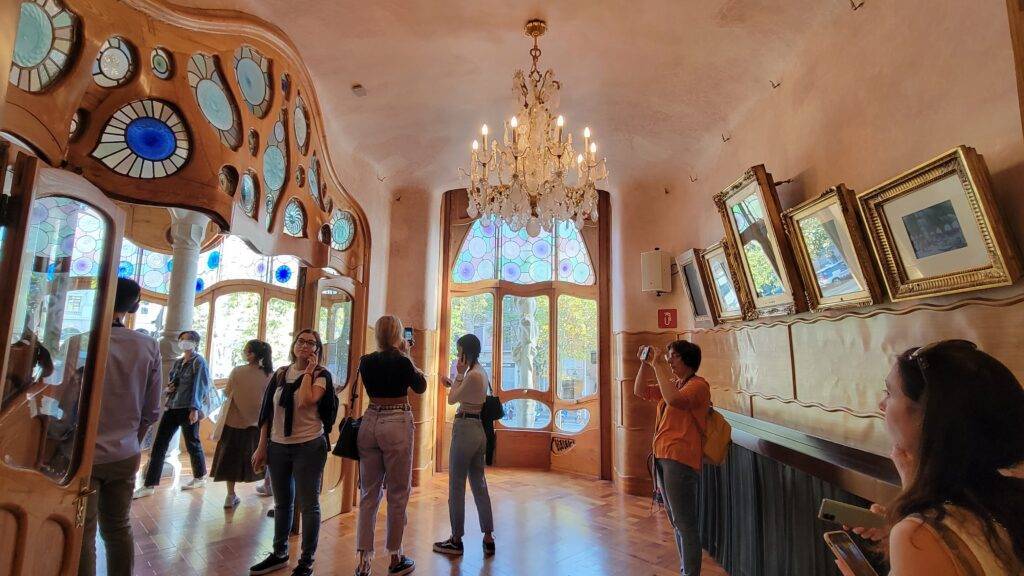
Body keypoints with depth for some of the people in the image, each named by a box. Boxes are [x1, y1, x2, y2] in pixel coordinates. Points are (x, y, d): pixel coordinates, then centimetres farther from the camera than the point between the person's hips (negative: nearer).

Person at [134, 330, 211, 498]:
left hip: (188, 409, -7)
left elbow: (201, 387, -13)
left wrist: (195, 408, -19)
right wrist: (168, 388, 2)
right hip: (172, 407, 7)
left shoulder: (199, 362, -7)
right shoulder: (177, 362, 14)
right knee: (159, 445, 3)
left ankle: (200, 477, 24)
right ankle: (149, 485, 10)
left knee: (192, 444, 6)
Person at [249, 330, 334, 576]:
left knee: (307, 504, 4)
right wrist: (261, 446, 6)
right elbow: (267, 412, 9)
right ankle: (279, 554, 36)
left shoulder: (321, 375, -6)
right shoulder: (280, 374, 7)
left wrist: (309, 371, -15)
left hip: (308, 447, -5)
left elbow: (306, 401, -25)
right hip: (277, 446, 5)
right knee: (281, 503, 19)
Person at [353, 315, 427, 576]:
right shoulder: (401, 361, -11)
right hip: (396, 426, -5)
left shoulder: (366, 361, 3)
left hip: (370, 423, 5)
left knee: (368, 493, 13)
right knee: (398, 494, 8)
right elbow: (421, 387, 5)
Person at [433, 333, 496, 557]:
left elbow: (452, 399, -9)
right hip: (479, 429, 10)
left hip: (465, 429, -10)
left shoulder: (473, 374, -16)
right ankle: (488, 539, 20)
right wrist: (452, 383, 19)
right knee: (479, 484, 14)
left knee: (456, 486, 4)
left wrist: (459, 373, -5)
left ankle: (456, 541, 16)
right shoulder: (480, 372, 12)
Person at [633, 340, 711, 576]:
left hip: (680, 460, -9)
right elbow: (640, 391, 17)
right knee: (676, 521, 18)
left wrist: (656, 366, -22)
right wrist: (645, 363, 6)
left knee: (685, 523, -2)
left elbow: (674, 399, -28)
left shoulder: (698, 384, -10)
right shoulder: (672, 384, 16)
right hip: (662, 458, 9)